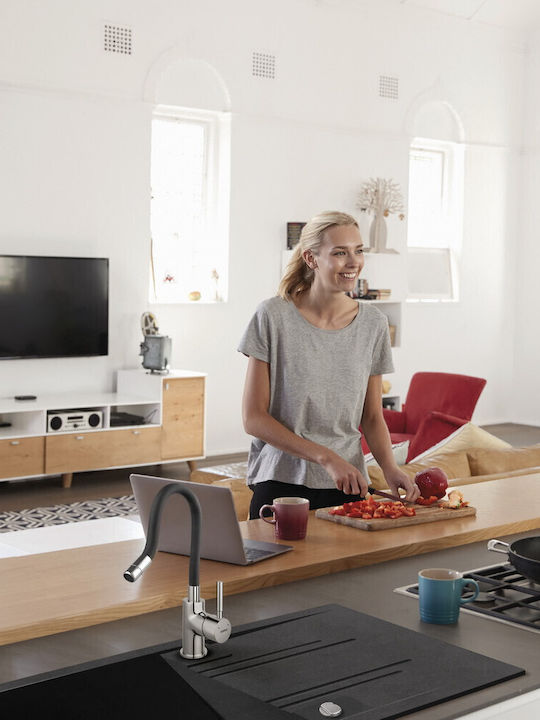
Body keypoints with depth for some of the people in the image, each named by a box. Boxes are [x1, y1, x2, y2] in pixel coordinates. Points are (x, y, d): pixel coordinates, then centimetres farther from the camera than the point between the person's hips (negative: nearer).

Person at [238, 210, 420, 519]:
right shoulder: (273, 317, -9)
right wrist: (327, 458, -18)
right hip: (281, 484, -3)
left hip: (347, 487, 3)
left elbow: (373, 416, 9)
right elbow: (253, 418, -10)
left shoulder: (373, 323, 2)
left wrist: (390, 468, -10)